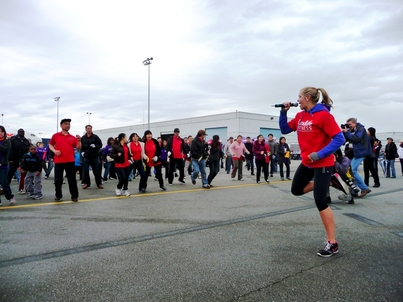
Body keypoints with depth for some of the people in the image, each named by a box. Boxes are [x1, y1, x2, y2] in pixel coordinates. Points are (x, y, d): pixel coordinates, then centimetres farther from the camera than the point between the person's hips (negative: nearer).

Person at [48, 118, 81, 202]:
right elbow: (50, 144, 14)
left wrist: (79, 140, -12)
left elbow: (78, 147, 5)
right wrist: (54, 151, -3)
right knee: (58, 180, 6)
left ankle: (74, 196, 10)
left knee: (72, 179, 3)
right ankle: (58, 195, 23)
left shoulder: (72, 137, 7)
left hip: (70, 161, 0)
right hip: (58, 161, 0)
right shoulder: (56, 136, 5)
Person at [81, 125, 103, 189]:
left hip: (95, 157, -2)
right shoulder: (83, 138, 6)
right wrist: (82, 152, 0)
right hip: (86, 157, 2)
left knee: (96, 171, 4)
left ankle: (99, 183, 13)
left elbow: (100, 144, 0)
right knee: (85, 171, 3)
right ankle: (86, 183, 18)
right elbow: (80, 146, 17)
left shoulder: (95, 137, 0)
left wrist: (95, 146, -19)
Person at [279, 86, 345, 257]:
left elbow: (339, 139, -20)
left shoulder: (323, 115, -18)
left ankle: (332, 243, 4)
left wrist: (319, 154, -28)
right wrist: (283, 112, -1)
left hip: (322, 163, -8)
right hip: (307, 162, 8)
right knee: (296, 190, 15)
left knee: (320, 201, -8)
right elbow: (284, 129, 13)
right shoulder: (300, 116, 5)